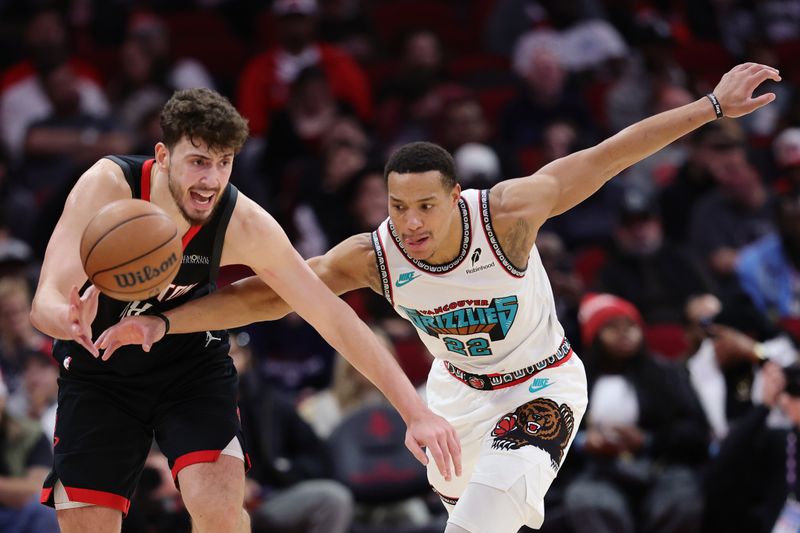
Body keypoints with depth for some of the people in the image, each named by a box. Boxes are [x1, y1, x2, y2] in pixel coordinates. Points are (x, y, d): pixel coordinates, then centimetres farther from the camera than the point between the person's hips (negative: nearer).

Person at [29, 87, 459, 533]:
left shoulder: (244, 224, -26)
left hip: (190, 363, 0)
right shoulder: (108, 186, -30)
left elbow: (333, 317, -21)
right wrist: (71, 321, -61)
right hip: (97, 369, 0)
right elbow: (45, 303, -34)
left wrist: (415, 411, -26)